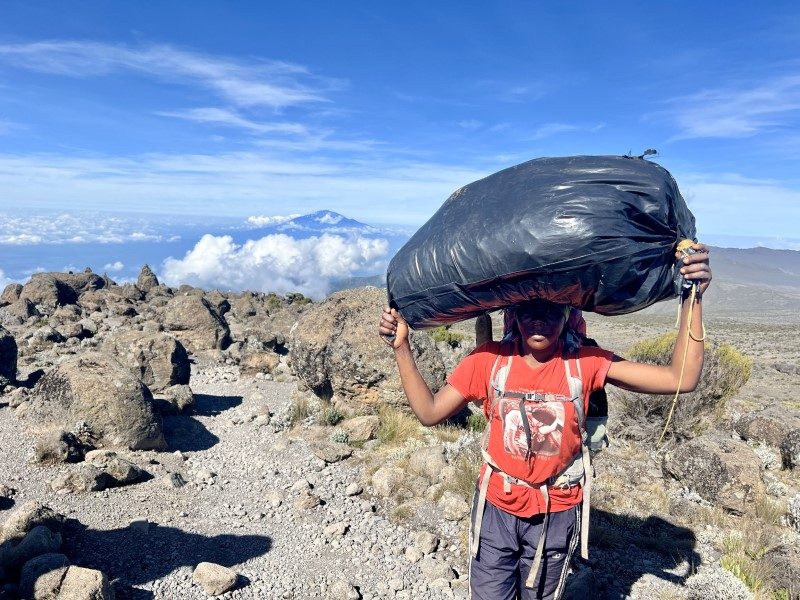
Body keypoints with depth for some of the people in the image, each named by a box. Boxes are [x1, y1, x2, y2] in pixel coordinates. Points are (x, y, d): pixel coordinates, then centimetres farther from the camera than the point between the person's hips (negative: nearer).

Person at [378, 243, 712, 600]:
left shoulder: (586, 363, -15)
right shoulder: (489, 359, -13)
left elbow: (680, 379, -19)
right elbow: (429, 412, -10)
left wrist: (693, 299, -27)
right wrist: (401, 347, -17)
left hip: (556, 514, 0)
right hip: (496, 507, 0)